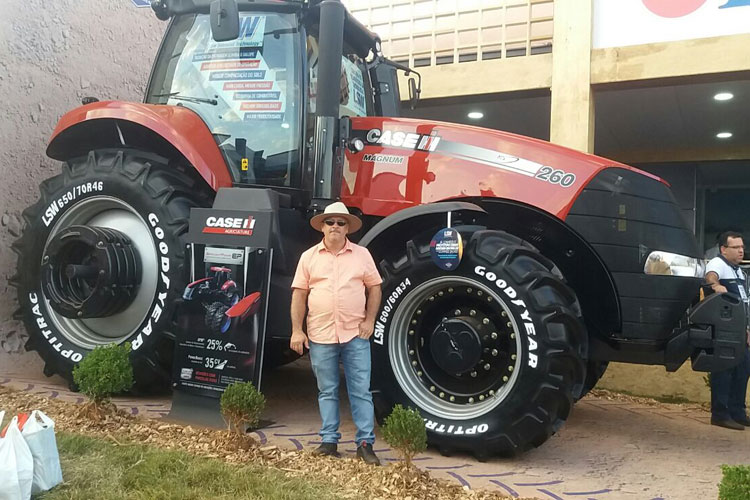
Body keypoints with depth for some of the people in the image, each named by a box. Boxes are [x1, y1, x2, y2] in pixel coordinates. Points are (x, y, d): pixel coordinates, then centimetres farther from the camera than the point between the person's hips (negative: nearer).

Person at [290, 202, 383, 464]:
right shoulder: (309, 257, 5)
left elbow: (374, 288, 9)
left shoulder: (362, 255, 6)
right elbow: (299, 295, 4)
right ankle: (329, 441, 19)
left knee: (361, 391, 0)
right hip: (320, 335, 1)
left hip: (355, 334, 0)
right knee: (327, 391, 9)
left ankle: (365, 444, 6)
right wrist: (296, 330, -2)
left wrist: (369, 320, -1)